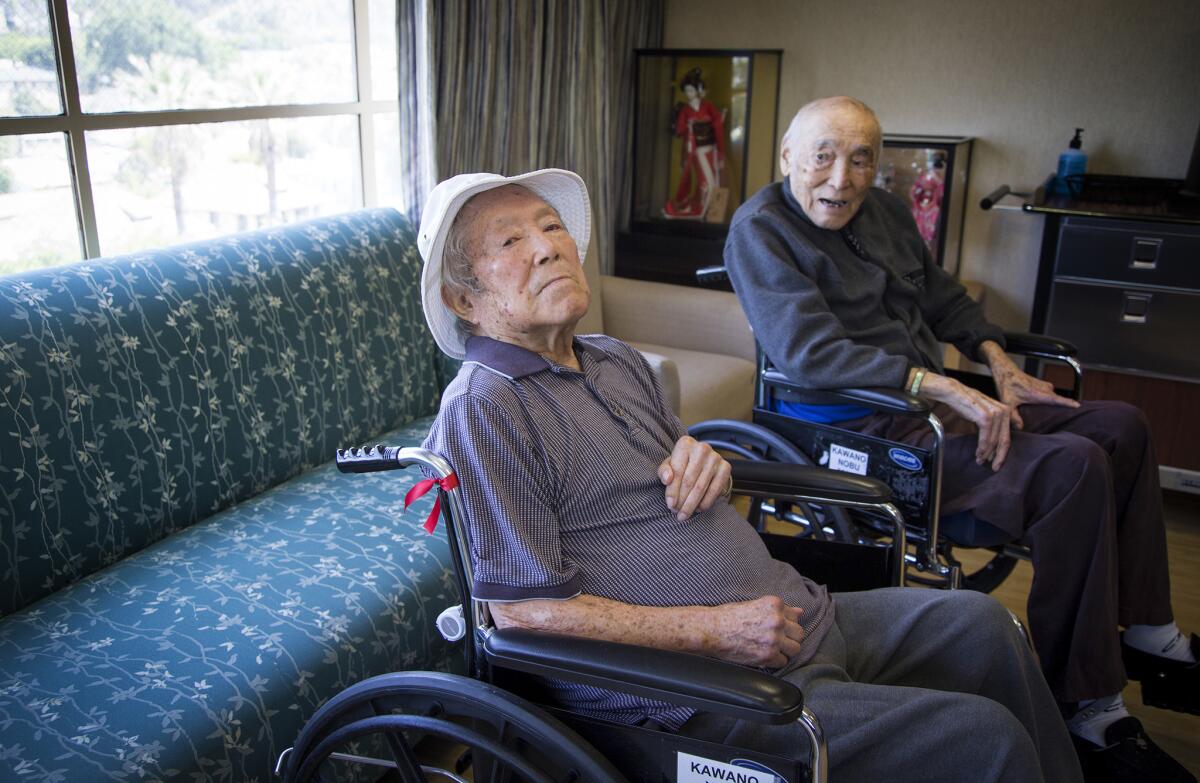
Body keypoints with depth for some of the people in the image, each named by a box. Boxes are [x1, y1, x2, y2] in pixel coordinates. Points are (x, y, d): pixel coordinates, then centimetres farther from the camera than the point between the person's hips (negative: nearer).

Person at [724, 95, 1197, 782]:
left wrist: (998, 360, 13)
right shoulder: (761, 228, -13)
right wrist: (944, 389, -27)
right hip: (861, 431, -9)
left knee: (1121, 425, 6)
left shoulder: (884, 210, 13)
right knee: (1076, 466, -24)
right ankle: (1086, 707, -14)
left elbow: (941, 294, 29)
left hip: (932, 402, 10)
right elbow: (812, 351, -25)